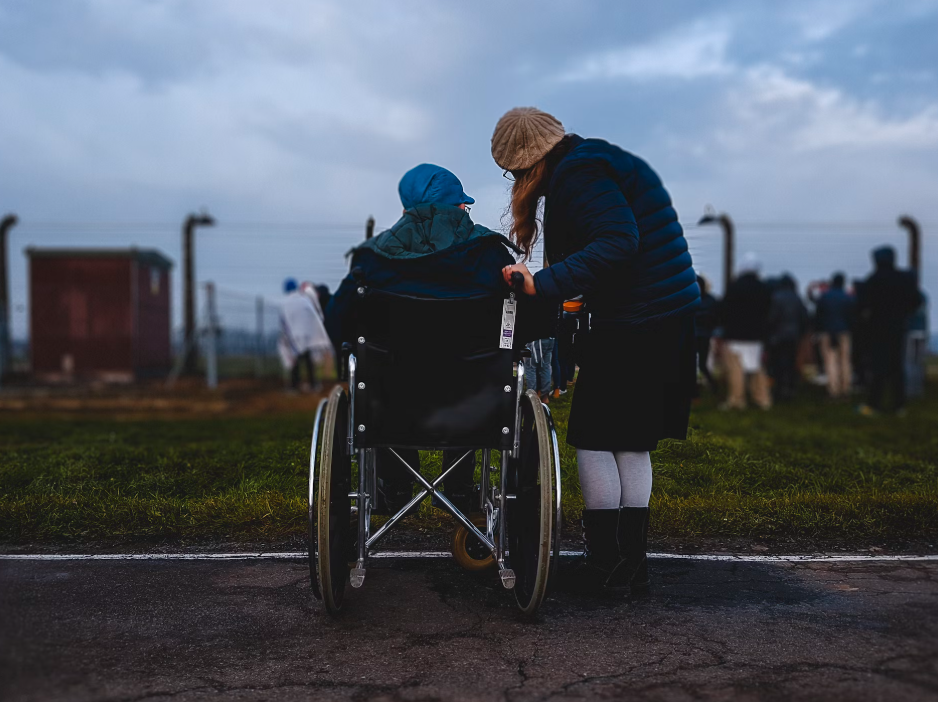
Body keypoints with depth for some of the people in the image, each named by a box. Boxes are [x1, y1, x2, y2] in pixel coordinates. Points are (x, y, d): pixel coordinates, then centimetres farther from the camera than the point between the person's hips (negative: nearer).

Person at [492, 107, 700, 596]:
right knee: (632, 443, 14)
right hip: (671, 321, 10)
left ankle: (604, 562, 8)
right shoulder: (603, 161, 18)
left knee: (593, 438, 2)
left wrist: (543, 285, -28)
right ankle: (632, 565, 19)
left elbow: (617, 243, -25)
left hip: (631, 326, -10)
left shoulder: (579, 174, -12)